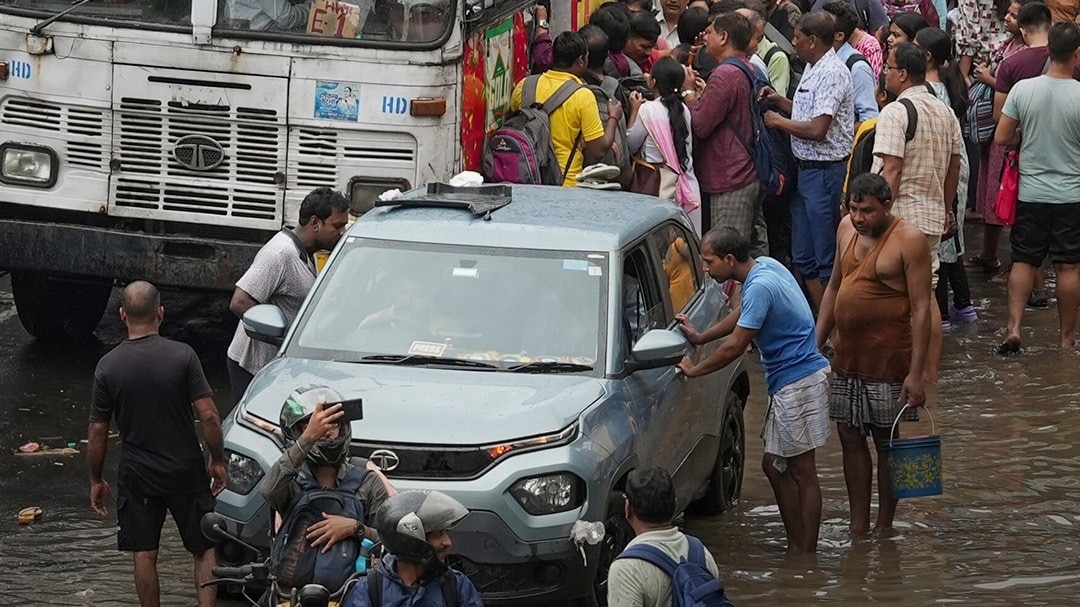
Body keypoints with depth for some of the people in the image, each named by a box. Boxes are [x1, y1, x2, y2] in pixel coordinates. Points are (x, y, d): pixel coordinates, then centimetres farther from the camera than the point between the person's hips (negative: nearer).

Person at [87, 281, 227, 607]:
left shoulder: (108, 366, -8)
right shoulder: (182, 355, -12)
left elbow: (97, 432, -3)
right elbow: (208, 415, -13)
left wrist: (96, 480, 9)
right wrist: (218, 460, 2)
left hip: (137, 475, 1)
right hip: (186, 470, -1)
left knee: (144, 555, 10)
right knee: (205, 549, 12)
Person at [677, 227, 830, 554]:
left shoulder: (760, 287, -23)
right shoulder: (765, 266, 7)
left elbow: (734, 347, -20)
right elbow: (743, 315, 24)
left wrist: (694, 370, -7)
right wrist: (700, 338, 21)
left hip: (798, 382, -10)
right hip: (787, 382, 10)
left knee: (803, 472, -3)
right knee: (774, 465, 14)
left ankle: (805, 554, 1)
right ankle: (795, 547, 19)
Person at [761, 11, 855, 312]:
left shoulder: (832, 73, -18)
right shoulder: (813, 70, 13)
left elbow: (817, 129, -24)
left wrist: (778, 121, -11)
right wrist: (781, 101, 10)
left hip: (825, 171, -10)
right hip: (806, 170, 10)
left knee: (826, 257, -4)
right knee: (803, 257, 14)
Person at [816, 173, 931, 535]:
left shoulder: (909, 240, -13)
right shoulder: (847, 229, 8)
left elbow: (921, 308, -15)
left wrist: (916, 373, -19)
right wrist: (816, 343, 15)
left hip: (888, 361, -7)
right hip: (847, 358, 7)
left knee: (888, 444, 3)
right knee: (851, 440, 9)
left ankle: (885, 528, 12)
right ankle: (858, 526, 16)